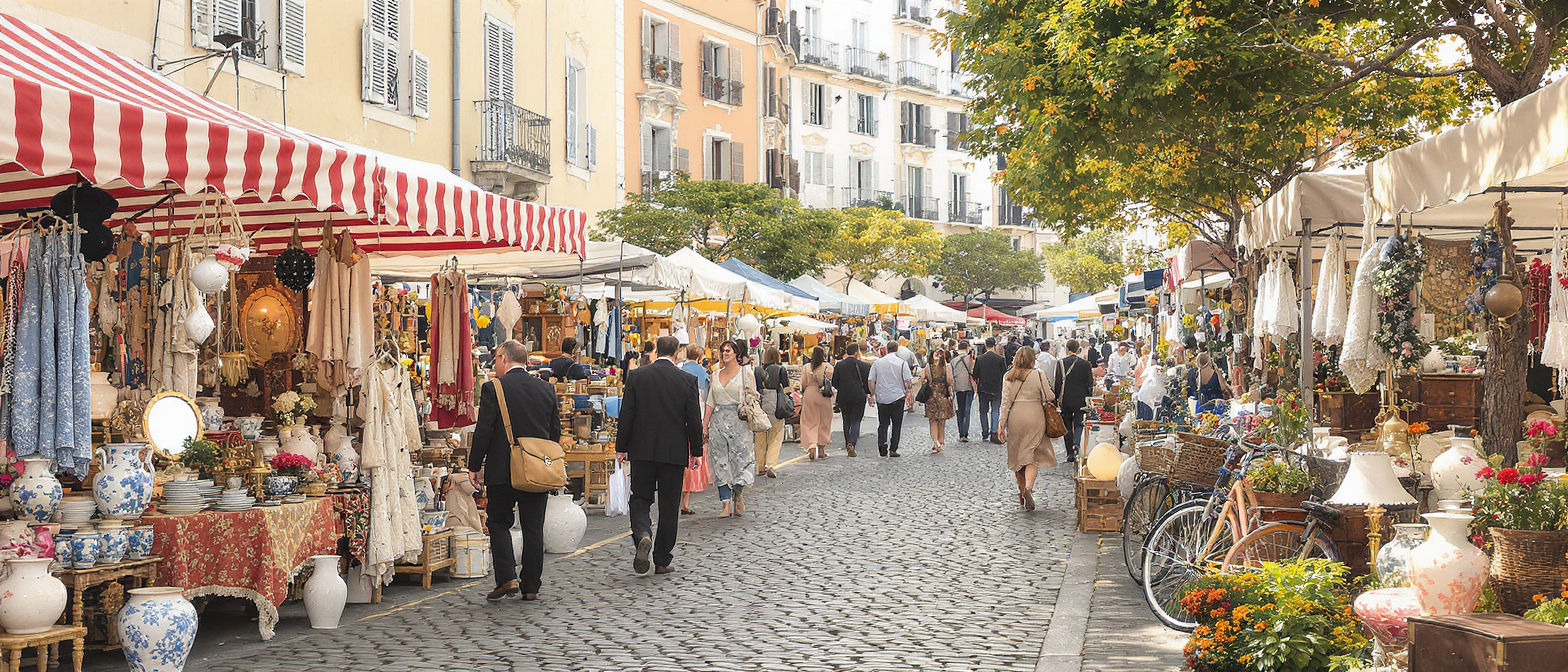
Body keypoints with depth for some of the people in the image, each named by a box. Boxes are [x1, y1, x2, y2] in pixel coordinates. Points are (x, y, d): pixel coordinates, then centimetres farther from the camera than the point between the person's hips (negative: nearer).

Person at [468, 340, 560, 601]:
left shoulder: (493, 388, -9)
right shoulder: (546, 388, 6)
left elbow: (483, 430, -11)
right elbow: (555, 432, 11)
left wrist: (474, 466, -2)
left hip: (503, 469, -4)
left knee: (498, 522, 11)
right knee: (533, 528, 8)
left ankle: (507, 578, -1)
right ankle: (531, 587, 12)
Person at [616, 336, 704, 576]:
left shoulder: (636, 376, -2)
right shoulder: (687, 380, -4)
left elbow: (626, 415, -2)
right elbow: (694, 419, -2)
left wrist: (621, 447, 6)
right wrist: (695, 451, 8)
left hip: (642, 449, 0)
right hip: (674, 451, 0)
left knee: (640, 498, 11)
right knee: (669, 506, 8)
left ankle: (642, 535, -19)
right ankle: (662, 560, 11)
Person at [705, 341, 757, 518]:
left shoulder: (746, 373, 3)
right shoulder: (716, 375, 14)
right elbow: (711, 402, 15)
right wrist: (705, 425, 9)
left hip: (739, 421, -3)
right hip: (718, 422, 3)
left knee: (740, 458, -5)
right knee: (721, 462, -1)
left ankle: (737, 495, 18)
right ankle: (726, 504, 0)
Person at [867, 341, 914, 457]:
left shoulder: (877, 362, 3)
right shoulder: (902, 363, -5)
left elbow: (871, 381, 3)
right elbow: (907, 381, -7)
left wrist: (873, 394, 13)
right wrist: (907, 391, 12)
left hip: (881, 398, 2)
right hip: (897, 397, -2)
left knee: (883, 423, 11)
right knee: (896, 424, 5)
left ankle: (882, 444, -5)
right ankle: (893, 449, 3)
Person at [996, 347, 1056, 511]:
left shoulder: (1009, 377, 3)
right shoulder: (1038, 376, -6)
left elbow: (1005, 400, 3)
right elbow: (1049, 397, -3)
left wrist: (1002, 423, 6)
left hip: (1014, 417, 3)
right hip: (1034, 417, -3)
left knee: (1017, 454, 13)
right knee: (1032, 455, -2)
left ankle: (1022, 492, 20)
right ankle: (1028, 488, -23)